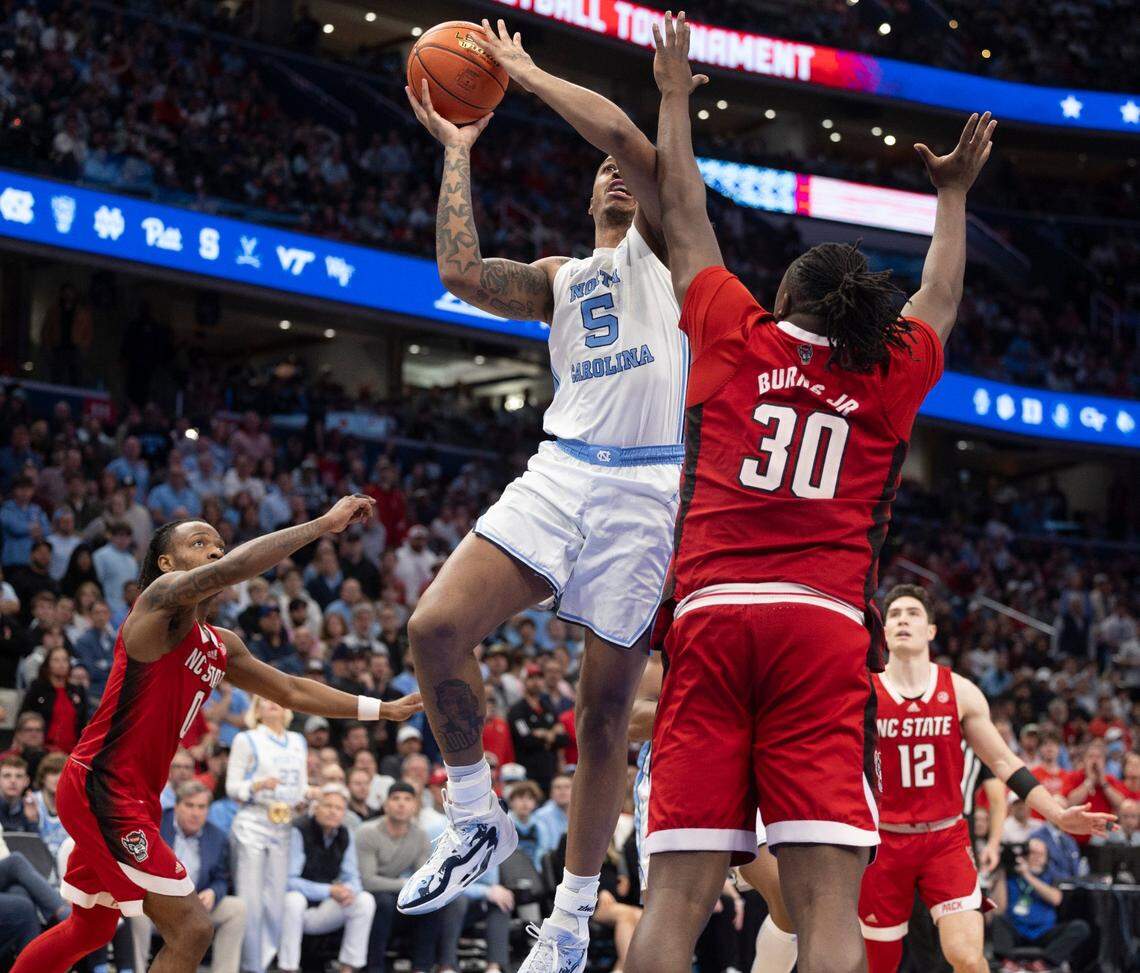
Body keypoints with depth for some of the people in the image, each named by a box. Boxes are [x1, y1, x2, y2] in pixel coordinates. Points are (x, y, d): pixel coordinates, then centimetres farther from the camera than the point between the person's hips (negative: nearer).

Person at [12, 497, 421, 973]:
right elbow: (229, 570, -30)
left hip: (132, 798, 10)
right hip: (100, 787, -10)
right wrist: (324, 524, -27)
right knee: (191, 930, -14)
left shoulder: (220, 647, 15)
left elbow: (291, 690, 25)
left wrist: (381, 709, 20)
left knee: (91, 929, 24)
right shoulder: (162, 597, -11)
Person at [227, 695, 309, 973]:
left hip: (284, 828, 4)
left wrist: (303, 803, 0)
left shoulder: (298, 742, 18)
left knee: (276, 903, 3)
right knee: (250, 901, -6)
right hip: (251, 825, -4)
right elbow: (232, 787, -1)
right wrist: (257, 785, -18)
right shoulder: (246, 741, 4)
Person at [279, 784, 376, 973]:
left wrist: (348, 890, -22)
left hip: (323, 910, 5)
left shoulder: (345, 836, 2)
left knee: (365, 901, -15)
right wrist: (329, 891, -26)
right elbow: (289, 881, -22)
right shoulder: (299, 832, -16)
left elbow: (352, 878, 4)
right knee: (294, 899, -38)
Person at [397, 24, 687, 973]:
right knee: (436, 626, -18)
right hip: (560, 474, 4)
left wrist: (526, 71, 5)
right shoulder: (559, 278, 25)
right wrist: (457, 150, 14)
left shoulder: (663, 245, 11)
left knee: (607, 709, 1)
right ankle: (476, 820, 1)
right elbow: (462, 270, 6)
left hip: (645, 489, -4)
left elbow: (624, 132, -6)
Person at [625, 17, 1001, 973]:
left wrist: (675, 94, 42)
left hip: (710, 615, 1)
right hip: (825, 626, 0)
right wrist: (953, 193, 53)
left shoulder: (735, 337, 14)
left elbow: (685, 212, 28)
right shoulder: (890, 375, 16)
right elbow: (941, 297, 38)